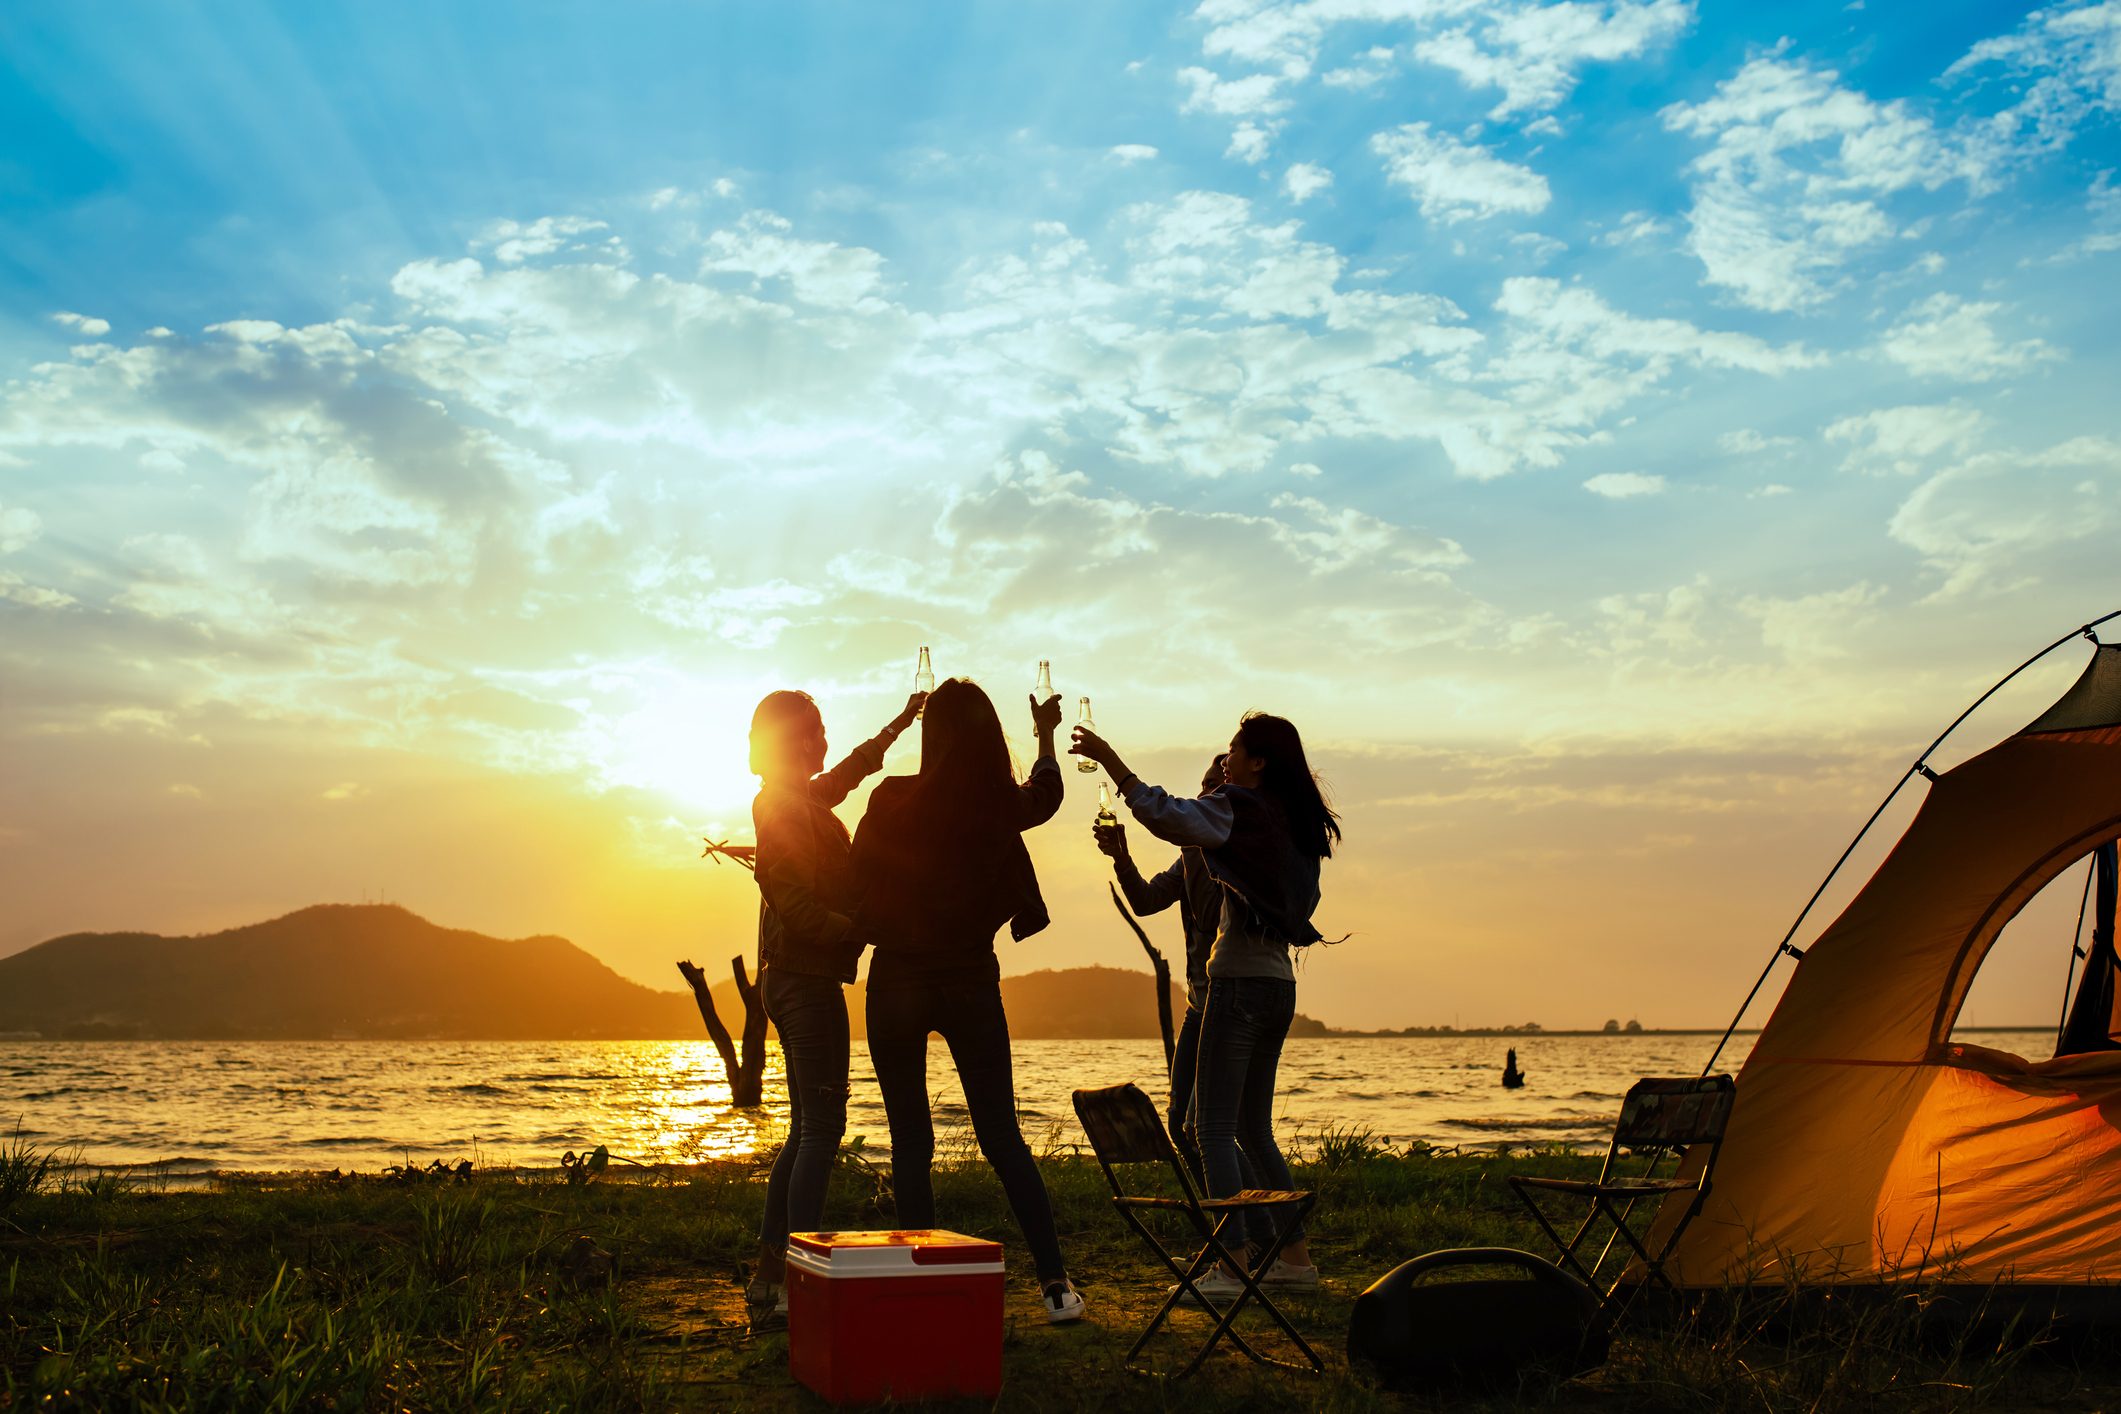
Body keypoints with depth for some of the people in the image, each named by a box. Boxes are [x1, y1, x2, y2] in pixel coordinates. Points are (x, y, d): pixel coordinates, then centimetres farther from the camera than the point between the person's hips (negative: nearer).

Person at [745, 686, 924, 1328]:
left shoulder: (799, 799, 17)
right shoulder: (784, 803, -11)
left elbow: (850, 771, 36)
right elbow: (791, 899, -20)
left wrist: (899, 724, 46)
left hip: (795, 977, 10)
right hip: (807, 977, -10)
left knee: (806, 1129, 11)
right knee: (820, 1127, -11)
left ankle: (769, 1276, 14)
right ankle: (796, 1282, -13)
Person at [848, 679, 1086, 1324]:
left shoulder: (892, 801, -13)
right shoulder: (1005, 806, -5)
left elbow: (859, 889, -4)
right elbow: (1047, 795, 20)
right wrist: (1045, 734, 36)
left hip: (897, 982, -2)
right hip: (973, 982, 2)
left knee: (911, 1142, 6)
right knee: (1004, 1138, 8)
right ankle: (1055, 1281, 3)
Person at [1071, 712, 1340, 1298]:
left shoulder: (1240, 809, -10)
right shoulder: (1294, 822, 14)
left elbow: (1166, 815, -26)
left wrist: (1111, 760, -23)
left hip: (1240, 981, -8)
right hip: (1278, 984, 8)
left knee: (1214, 1129, -6)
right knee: (1253, 1129, 16)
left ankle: (1232, 1265, -9)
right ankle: (1295, 1256, 17)